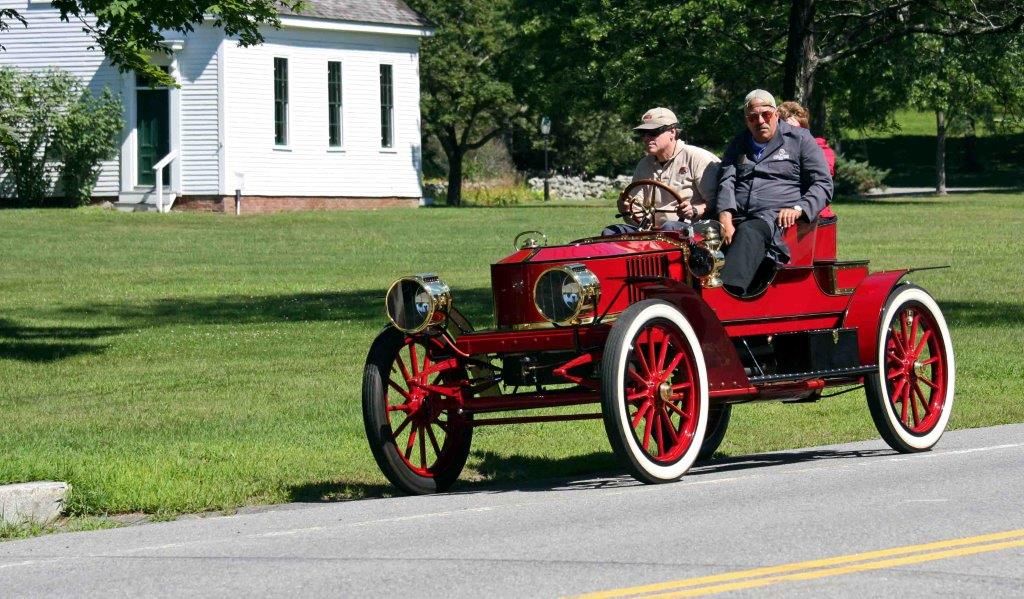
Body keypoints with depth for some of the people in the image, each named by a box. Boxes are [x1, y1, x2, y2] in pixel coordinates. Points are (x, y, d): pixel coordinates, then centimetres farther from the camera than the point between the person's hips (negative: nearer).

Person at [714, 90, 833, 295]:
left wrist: (798, 209, -11)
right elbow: (726, 183, 12)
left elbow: (823, 185, 8)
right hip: (740, 218, 5)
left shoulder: (799, 139, 15)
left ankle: (728, 294, -60)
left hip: (778, 218, -5)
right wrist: (725, 218, -8)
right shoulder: (738, 145, 27)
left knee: (749, 233, -40)